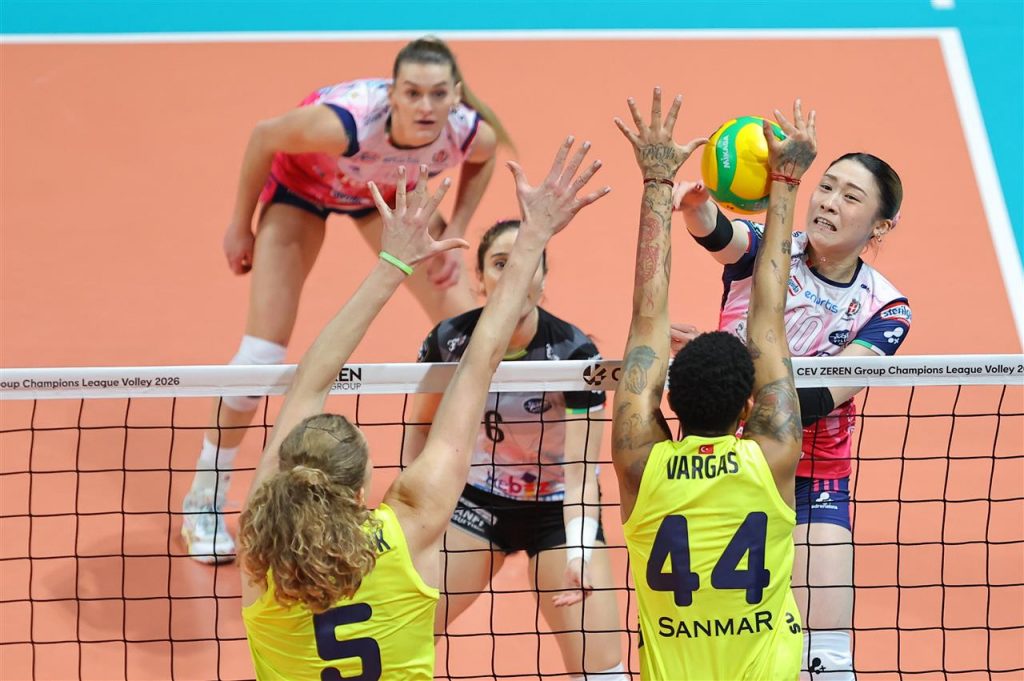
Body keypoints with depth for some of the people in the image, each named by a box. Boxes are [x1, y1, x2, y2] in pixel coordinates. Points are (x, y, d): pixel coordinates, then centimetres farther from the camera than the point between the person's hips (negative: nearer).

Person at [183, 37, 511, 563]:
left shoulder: (472, 133, -31)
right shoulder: (347, 122, -44)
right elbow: (263, 137, -24)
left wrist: (454, 235, -12)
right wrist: (240, 225, -13)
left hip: (387, 189, 4)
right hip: (301, 183, -4)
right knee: (260, 355, -11)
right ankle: (203, 505, 7)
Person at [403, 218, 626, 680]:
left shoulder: (574, 352, -24)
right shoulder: (449, 340, -15)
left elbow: (581, 468, -27)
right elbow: (421, 429, 2)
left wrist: (578, 553, -39)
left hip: (556, 504, -3)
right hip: (478, 498, 3)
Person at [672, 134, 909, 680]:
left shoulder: (885, 309, -8)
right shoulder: (764, 251, -9)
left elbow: (820, 397, -23)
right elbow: (719, 235, -34)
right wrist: (697, 204, -59)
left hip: (812, 482, 0)